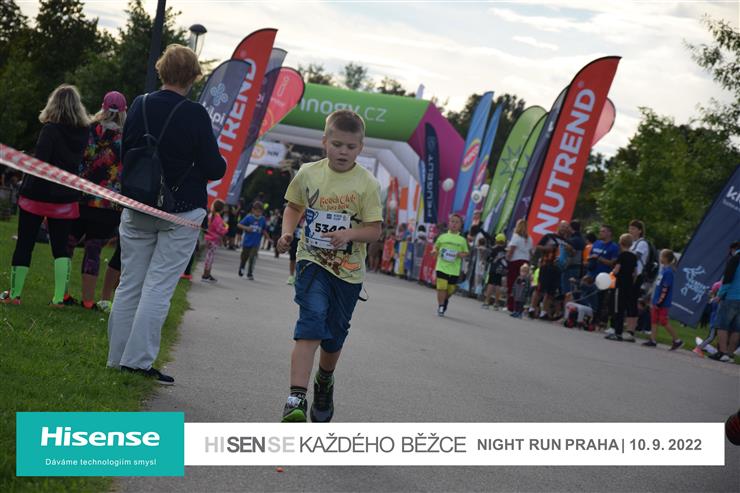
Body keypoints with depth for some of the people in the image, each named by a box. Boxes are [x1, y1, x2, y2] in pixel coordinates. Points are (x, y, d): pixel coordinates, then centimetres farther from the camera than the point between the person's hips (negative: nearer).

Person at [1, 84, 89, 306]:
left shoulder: (50, 130, -14)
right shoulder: (84, 132, 0)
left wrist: (26, 186, -11)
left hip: (38, 196, -4)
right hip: (65, 199, 4)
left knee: (24, 244, 7)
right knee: (61, 246, 10)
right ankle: (59, 298, 1)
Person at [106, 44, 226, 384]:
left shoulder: (139, 106, 1)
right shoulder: (194, 114, -14)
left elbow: (124, 154, 12)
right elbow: (213, 168, -11)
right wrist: (221, 163, 10)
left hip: (136, 210, 5)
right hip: (181, 212, -5)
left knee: (129, 285, 11)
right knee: (158, 286, -2)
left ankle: (117, 358, 15)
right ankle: (138, 360, -4)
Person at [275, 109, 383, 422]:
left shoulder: (366, 184, -7)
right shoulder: (308, 174, -2)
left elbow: (375, 230, -6)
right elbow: (294, 206, 15)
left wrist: (349, 234, -24)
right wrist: (287, 232, -3)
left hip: (349, 270, 1)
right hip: (313, 262, -1)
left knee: (334, 338, 14)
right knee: (311, 327, -21)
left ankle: (324, 382, 45)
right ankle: (296, 398, -27)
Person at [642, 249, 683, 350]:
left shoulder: (668, 272, -18)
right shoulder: (663, 269, 10)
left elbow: (665, 289, -20)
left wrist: (659, 302, -21)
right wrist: (654, 300, 21)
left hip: (663, 303, -9)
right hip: (657, 301, 9)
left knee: (664, 322, -4)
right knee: (654, 320, 9)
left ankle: (677, 341, 6)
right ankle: (653, 340, 13)